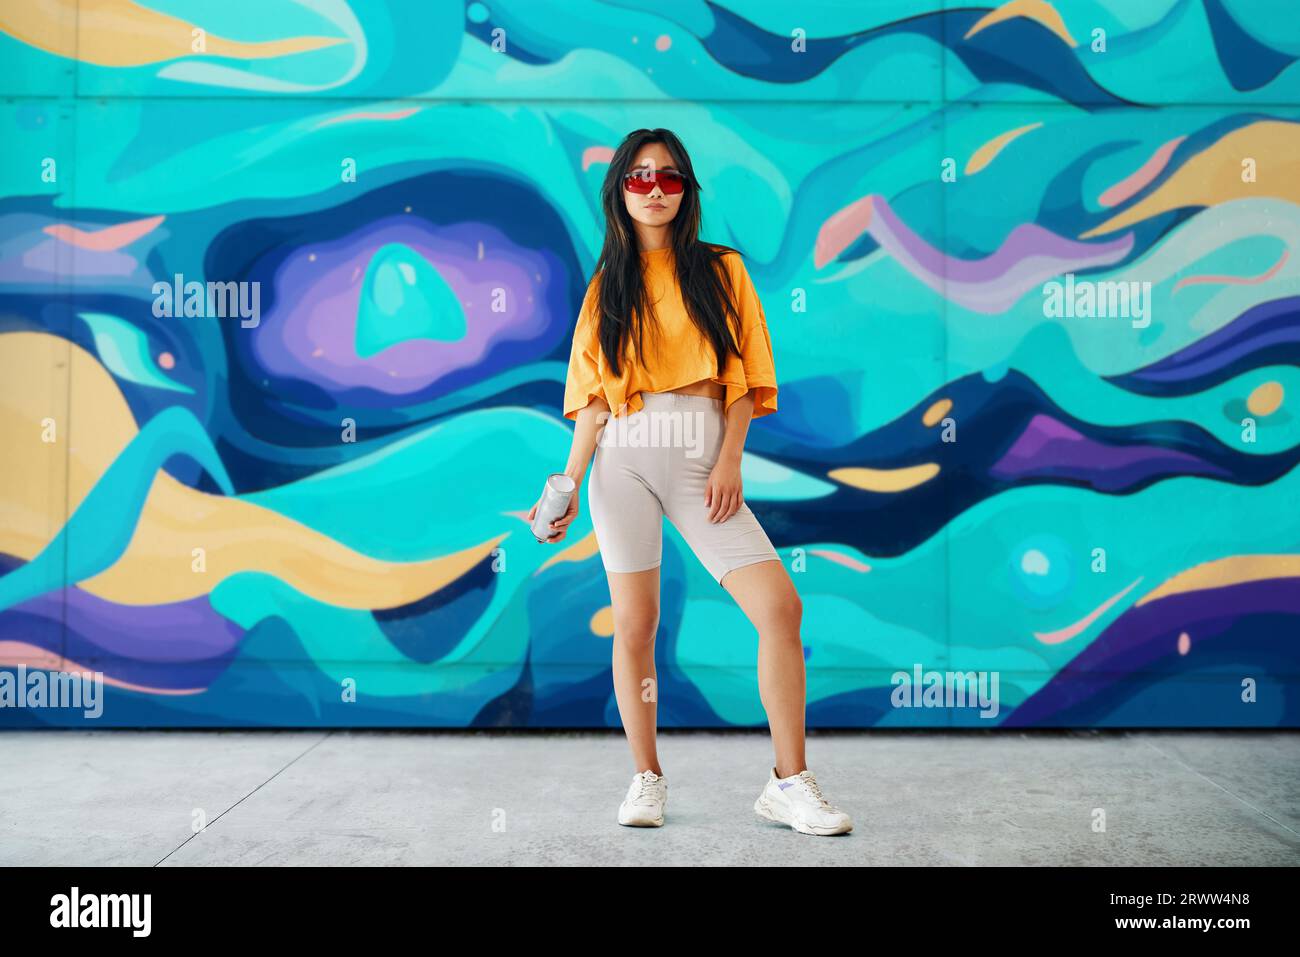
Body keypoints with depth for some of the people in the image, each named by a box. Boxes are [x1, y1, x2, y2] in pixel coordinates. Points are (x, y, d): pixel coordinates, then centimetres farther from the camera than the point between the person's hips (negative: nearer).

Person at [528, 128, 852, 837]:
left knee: (781, 608, -12)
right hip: (624, 456, 1)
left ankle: (789, 784, -3)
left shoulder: (721, 271, 11)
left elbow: (743, 377, 5)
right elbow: (593, 393, 9)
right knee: (634, 624, 1)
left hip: (701, 453, 0)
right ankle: (647, 778, 17)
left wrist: (729, 462, -7)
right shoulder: (607, 286, 13)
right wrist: (570, 482, 0)